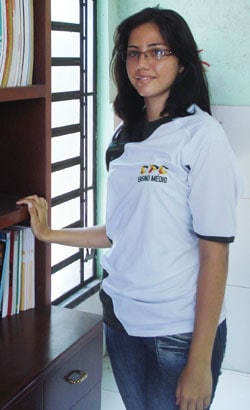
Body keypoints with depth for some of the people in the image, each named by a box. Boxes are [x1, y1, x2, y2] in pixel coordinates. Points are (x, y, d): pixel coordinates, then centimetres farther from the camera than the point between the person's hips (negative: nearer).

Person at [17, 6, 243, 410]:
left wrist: (200, 363, -15)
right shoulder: (125, 136, 7)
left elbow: (214, 253, -15)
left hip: (179, 331, -6)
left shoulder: (202, 137, -13)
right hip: (121, 318, 6)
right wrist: (49, 234, 14)